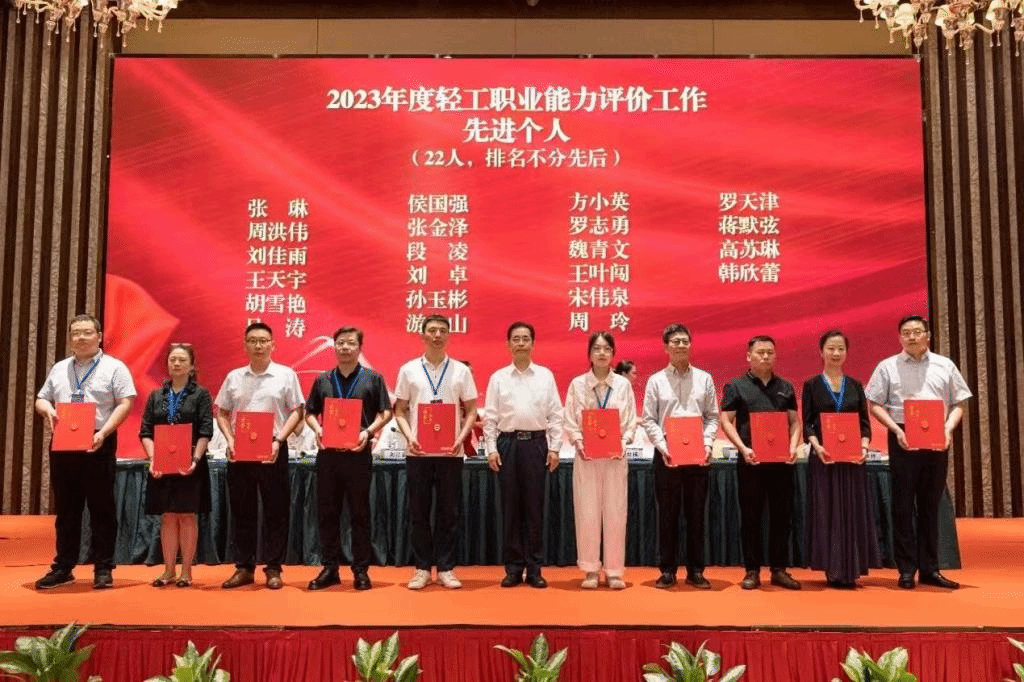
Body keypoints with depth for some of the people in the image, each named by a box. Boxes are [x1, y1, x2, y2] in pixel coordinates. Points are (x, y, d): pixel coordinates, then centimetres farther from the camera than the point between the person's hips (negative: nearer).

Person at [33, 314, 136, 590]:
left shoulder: (114, 368, 0)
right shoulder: (58, 369, 16)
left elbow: (125, 404, -8)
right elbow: (41, 399, 21)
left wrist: (103, 432, -19)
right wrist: (48, 409, -4)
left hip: (98, 445, -5)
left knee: (102, 509, 0)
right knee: (65, 509, 10)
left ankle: (103, 569, 7)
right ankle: (63, 568, 19)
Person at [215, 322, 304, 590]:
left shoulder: (286, 375, 1)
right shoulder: (234, 377, 9)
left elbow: (296, 411, -1)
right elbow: (222, 412, 13)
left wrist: (279, 440, -12)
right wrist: (230, 440, -3)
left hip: (273, 451, -3)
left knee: (275, 510, 1)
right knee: (241, 510, 8)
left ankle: (273, 569, 10)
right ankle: (244, 568, 17)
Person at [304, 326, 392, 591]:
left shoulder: (373, 378, 4)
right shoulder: (323, 380, 12)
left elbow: (385, 413, 2)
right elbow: (309, 412, 15)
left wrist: (368, 431, -14)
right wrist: (317, 429, -6)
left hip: (358, 453, -3)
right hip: (327, 453, 3)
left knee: (360, 513, 3)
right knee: (327, 512, 7)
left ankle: (361, 570, 12)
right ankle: (330, 568, 16)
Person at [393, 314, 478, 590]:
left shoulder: (460, 370, 5)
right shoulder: (408, 370, 5)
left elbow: (471, 410, 6)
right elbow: (400, 411, 6)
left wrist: (461, 438, -10)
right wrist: (409, 436, -10)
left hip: (450, 452, 0)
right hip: (418, 451, 0)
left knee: (449, 512, 4)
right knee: (418, 511, 5)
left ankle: (446, 568, 14)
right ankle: (422, 568, 16)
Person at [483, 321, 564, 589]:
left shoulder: (545, 375, 6)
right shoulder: (498, 377, 5)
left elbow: (555, 415, 5)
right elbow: (490, 416, 4)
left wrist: (554, 448, -1)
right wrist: (491, 449, -3)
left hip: (536, 443, 0)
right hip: (507, 443, 0)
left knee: (535, 507, 3)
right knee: (510, 507, 4)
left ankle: (534, 568, 11)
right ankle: (513, 567, 13)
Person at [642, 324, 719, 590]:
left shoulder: (704, 378, 8)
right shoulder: (656, 381, 3)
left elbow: (713, 416, 7)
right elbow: (649, 420, 0)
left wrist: (707, 444, -8)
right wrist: (662, 447, -13)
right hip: (666, 453, -1)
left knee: (696, 513, 6)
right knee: (667, 514, 4)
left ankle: (695, 571, 15)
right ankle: (667, 570, 12)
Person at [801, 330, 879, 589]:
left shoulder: (855, 386, 11)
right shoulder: (812, 385, 3)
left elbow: (865, 422, 8)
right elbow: (807, 424, -2)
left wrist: (864, 446, -10)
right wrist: (817, 446, -19)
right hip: (823, 457, -2)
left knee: (853, 512, 4)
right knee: (827, 512, 0)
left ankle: (850, 569, 11)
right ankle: (833, 570, 5)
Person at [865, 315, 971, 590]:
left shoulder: (945, 366, 9)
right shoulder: (887, 367, 3)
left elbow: (958, 403, 10)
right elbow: (875, 405, 1)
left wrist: (949, 428, -8)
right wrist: (896, 430, -12)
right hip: (903, 440, -2)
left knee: (930, 505, 8)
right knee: (903, 505, 1)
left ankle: (930, 568, 16)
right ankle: (906, 569, 7)